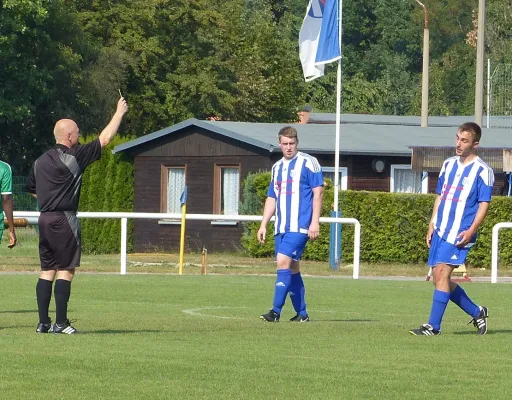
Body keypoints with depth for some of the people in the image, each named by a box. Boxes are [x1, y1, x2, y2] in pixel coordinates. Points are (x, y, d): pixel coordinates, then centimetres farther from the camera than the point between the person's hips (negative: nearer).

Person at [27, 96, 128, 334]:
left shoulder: (41, 161, 12)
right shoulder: (74, 156, -9)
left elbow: (32, 189, 22)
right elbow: (105, 139, -6)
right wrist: (120, 112, 4)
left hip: (44, 218, 7)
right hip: (64, 220, -7)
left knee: (47, 270, 9)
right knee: (66, 270, -4)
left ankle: (43, 323, 6)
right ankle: (61, 323, -7)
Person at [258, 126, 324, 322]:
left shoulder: (308, 163, -3)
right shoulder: (277, 167, 17)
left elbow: (318, 192, -7)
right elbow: (271, 198, 22)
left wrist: (315, 222, -13)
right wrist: (263, 225, 15)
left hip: (299, 226, -7)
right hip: (281, 227, 7)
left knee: (283, 261, -17)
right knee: (292, 268, 9)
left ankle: (276, 311, -19)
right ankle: (301, 313, 16)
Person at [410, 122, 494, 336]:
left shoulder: (482, 171, -5)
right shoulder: (448, 165, 14)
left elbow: (484, 204, -7)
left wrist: (471, 231, -18)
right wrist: (432, 225, 13)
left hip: (460, 233, -7)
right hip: (441, 230, 7)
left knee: (442, 272, -16)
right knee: (439, 277, 6)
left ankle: (433, 326, -15)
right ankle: (477, 312, 23)